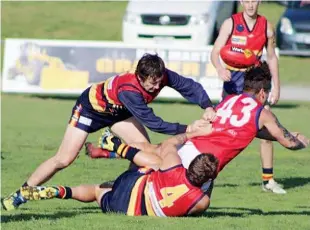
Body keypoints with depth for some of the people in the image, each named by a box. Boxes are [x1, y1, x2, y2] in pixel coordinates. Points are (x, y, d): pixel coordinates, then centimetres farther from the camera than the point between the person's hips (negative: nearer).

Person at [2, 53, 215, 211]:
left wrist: (208, 107, -37)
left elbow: (190, 86, -20)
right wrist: (185, 129, -45)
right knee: (64, 160, -8)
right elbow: (152, 122, -43)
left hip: (117, 111, 7)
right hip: (91, 107, -7)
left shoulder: (163, 76, -28)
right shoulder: (128, 90, -45)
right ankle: (18, 196, 5)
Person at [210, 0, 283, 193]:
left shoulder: (267, 27, 3)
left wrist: (276, 87, 8)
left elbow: (272, 57, 12)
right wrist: (220, 69, -31)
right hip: (233, 79, -2)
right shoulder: (230, 24, -5)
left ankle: (268, 179, 5)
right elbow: (215, 52, -10)